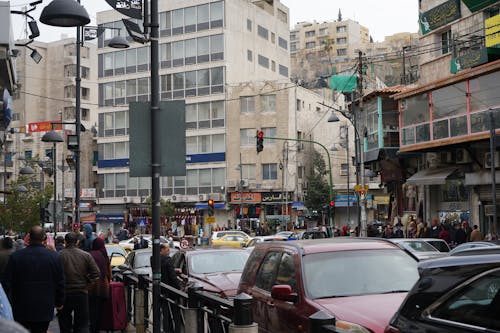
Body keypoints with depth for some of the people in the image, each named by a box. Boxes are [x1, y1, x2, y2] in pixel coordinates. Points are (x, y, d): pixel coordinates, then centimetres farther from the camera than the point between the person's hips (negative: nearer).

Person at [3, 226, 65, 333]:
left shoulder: (15, 256, -7)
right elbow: (60, 283, 1)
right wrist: (59, 302, 14)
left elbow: (7, 283, -2)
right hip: (44, 309, 1)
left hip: (21, 309, -1)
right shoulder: (54, 256, -5)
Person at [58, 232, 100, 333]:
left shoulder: (59, 255, -10)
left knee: (65, 325, 12)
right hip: (82, 293, 2)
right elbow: (96, 274, -5)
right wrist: (86, 282, 8)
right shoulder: (86, 255, -2)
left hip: (65, 293, -1)